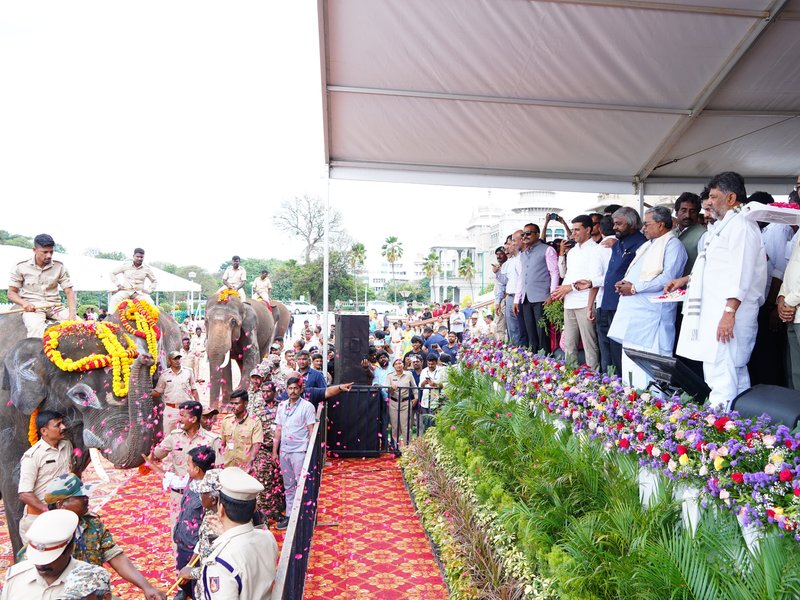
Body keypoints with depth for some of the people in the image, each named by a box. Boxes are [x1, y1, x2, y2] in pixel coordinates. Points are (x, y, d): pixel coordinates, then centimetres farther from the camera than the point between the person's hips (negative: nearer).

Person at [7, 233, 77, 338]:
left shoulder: (59, 267, 4)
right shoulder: (21, 267, 1)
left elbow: (69, 292, 0)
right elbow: (11, 293, 6)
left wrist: (72, 314, -18)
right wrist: (24, 303, -16)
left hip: (55, 306, 2)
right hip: (32, 307, -2)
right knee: (36, 328, -36)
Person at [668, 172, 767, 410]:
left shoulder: (741, 225, -11)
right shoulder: (725, 225, 21)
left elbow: (741, 273, -20)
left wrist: (729, 312, -25)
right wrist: (685, 279, 30)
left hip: (728, 316, -11)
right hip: (715, 313, 11)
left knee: (721, 376, -13)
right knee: (736, 374, 15)